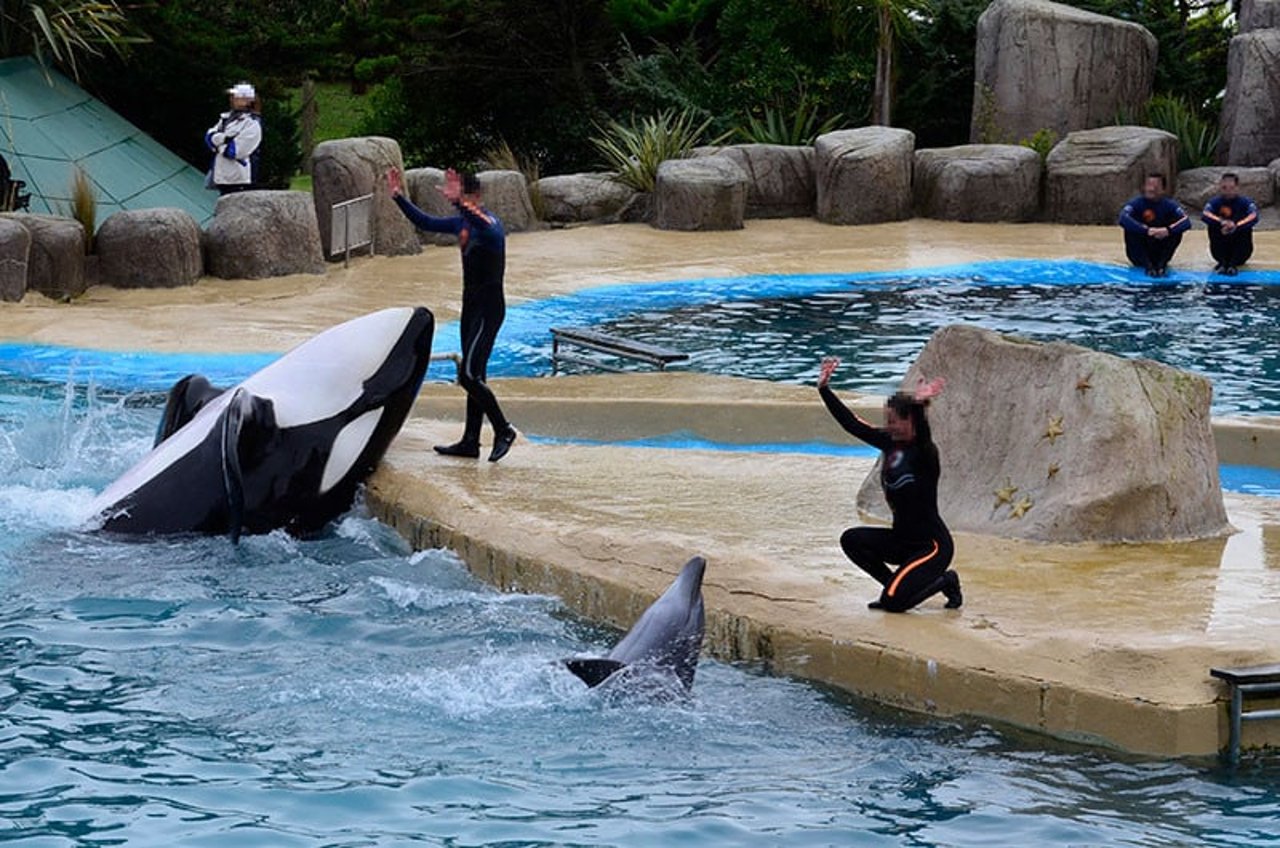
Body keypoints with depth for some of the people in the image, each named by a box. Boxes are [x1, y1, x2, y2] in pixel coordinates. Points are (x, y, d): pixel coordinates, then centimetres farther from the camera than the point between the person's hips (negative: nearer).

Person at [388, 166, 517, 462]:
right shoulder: (463, 223, 9)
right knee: (474, 375, 12)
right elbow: (425, 223, 20)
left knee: (469, 375, -12)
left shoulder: (489, 223, -19)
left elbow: (490, 233, -45)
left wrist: (459, 203, -58)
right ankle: (470, 442, 17)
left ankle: (503, 430, 0)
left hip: (488, 309, -10)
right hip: (471, 306, 10)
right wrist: (399, 197, 11)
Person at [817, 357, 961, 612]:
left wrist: (918, 404, -62)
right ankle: (896, 585, 7)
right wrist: (824, 388, 0)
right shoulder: (890, 443, 2)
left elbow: (921, 437, -44)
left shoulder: (924, 453, -20)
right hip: (902, 540, 8)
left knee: (894, 602, -19)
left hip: (932, 546, -8)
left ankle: (945, 581, 8)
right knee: (852, 540, -7)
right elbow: (851, 424, 4)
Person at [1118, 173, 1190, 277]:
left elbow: (1186, 222, -21)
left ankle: (1162, 264, -19)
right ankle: (1148, 266, -27)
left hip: (1160, 252, 1)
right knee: (1130, 230, -26)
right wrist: (1146, 230, -43)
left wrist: (1168, 230, -41)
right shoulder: (1136, 203, -11)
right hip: (1140, 256, -1)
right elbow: (1123, 219, -31)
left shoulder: (1169, 204, -6)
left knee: (1176, 230, -19)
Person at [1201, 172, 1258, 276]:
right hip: (1222, 249, 1)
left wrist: (1235, 226, -47)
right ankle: (1222, 262, -17)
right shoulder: (1215, 202, -6)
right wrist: (1221, 222, -46)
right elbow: (1204, 215, -27)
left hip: (1241, 250, -1)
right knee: (1213, 226, -22)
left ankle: (1233, 264, -21)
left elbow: (1253, 217, -30)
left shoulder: (1245, 202, -9)